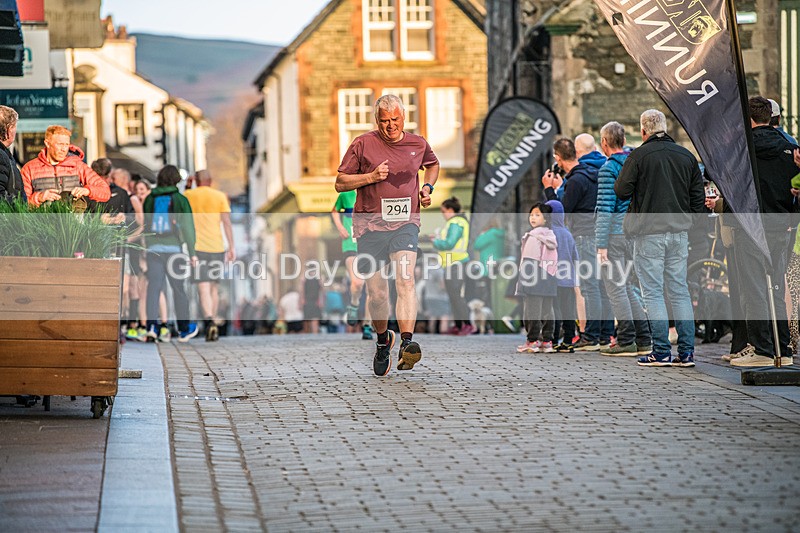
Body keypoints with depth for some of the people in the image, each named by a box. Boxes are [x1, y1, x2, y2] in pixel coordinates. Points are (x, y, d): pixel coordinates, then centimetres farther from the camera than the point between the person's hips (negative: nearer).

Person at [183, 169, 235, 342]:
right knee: (214, 288, 15)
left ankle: (209, 322, -28)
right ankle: (213, 324, 17)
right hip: (217, 246, 2)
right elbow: (227, 222, 0)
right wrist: (231, 247, 1)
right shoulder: (220, 196, 6)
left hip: (197, 247, -2)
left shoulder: (188, 195, 6)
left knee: (204, 288, -9)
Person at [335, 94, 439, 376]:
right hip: (370, 224, 0)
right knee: (376, 293, 4)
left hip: (405, 223, 0)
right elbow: (340, 183, 3)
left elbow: (433, 164, 32)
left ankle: (407, 343, -35)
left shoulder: (418, 144, 9)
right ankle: (383, 340, 32)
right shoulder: (363, 144, 1)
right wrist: (371, 177, -11)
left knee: (405, 279, -23)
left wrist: (427, 187, 13)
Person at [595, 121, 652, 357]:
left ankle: (627, 342, -3)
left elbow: (605, 209, -16)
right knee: (627, 286, 15)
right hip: (633, 232, 8)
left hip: (614, 232, -8)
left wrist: (601, 244, -16)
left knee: (615, 287, -2)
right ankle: (644, 340, 13)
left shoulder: (608, 169, -11)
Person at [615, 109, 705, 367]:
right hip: (680, 232, 5)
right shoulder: (686, 156, 9)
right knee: (680, 291, 9)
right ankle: (686, 352, 7)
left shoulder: (639, 155, -8)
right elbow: (699, 198, 10)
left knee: (653, 292, -1)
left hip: (649, 232, -5)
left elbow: (621, 191, -8)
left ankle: (661, 352, -4)